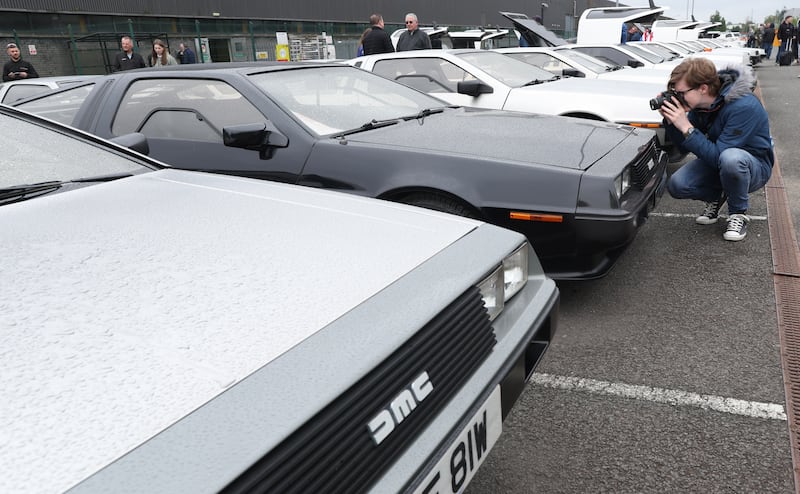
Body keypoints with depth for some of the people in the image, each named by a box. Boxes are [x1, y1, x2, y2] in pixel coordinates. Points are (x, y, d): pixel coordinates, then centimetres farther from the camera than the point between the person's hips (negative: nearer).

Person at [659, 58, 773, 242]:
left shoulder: (744, 107, -31)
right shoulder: (700, 104, -10)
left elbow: (717, 156, -34)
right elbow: (683, 145, -1)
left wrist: (686, 127, -35)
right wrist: (670, 121, -18)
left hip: (753, 166, -6)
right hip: (717, 162, 6)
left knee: (730, 158, -40)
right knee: (676, 185, -19)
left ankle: (738, 214, -14)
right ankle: (716, 197, 14)